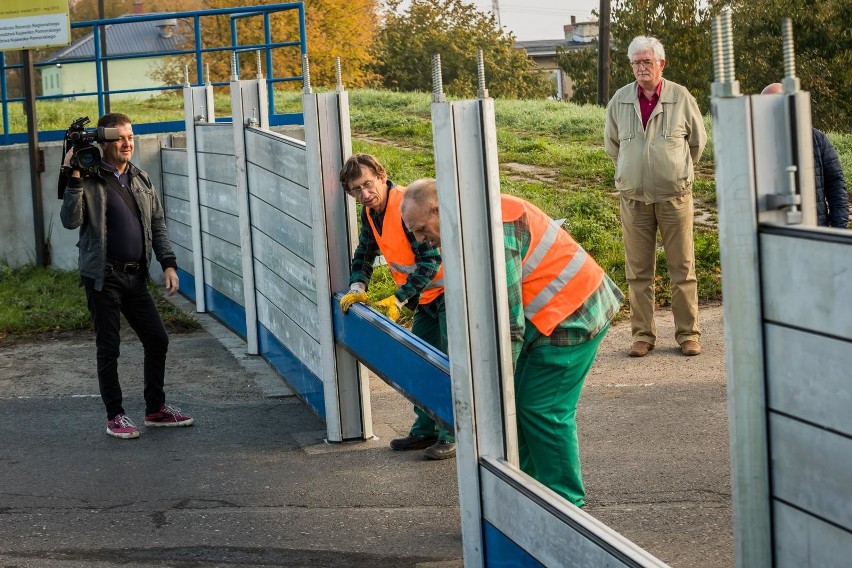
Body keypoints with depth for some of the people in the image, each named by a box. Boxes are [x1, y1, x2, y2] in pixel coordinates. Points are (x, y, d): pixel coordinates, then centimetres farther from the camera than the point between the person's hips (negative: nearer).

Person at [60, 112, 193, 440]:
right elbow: (70, 221, -20)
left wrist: (168, 264, 5)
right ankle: (115, 416, 12)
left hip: (135, 276, 6)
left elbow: (157, 223, 14)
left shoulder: (140, 179, 12)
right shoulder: (89, 180, -8)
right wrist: (73, 178, -25)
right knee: (109, 348, 1)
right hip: (103, 277, -6)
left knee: (157, 340, 8)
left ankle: (155, 409, 22)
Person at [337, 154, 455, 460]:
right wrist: (357, 288, -2)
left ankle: (451, 436, -2)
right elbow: (365, 253, 16)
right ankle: (425, 430, 23)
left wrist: (398, 299, -26)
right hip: (426, 297, 9)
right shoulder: (370, 212, 3)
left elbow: (431, 259, -27)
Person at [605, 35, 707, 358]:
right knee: (638, 271, 4)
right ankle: (642, 334, 11)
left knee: (682, 268, 0)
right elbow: (612, 144, 19)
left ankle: (688, 333, 7)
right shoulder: (620, 100, 4)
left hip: (674, 195, -2)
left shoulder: (680, 97, -2)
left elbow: (698, 140, 11)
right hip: (634, 196, 2)